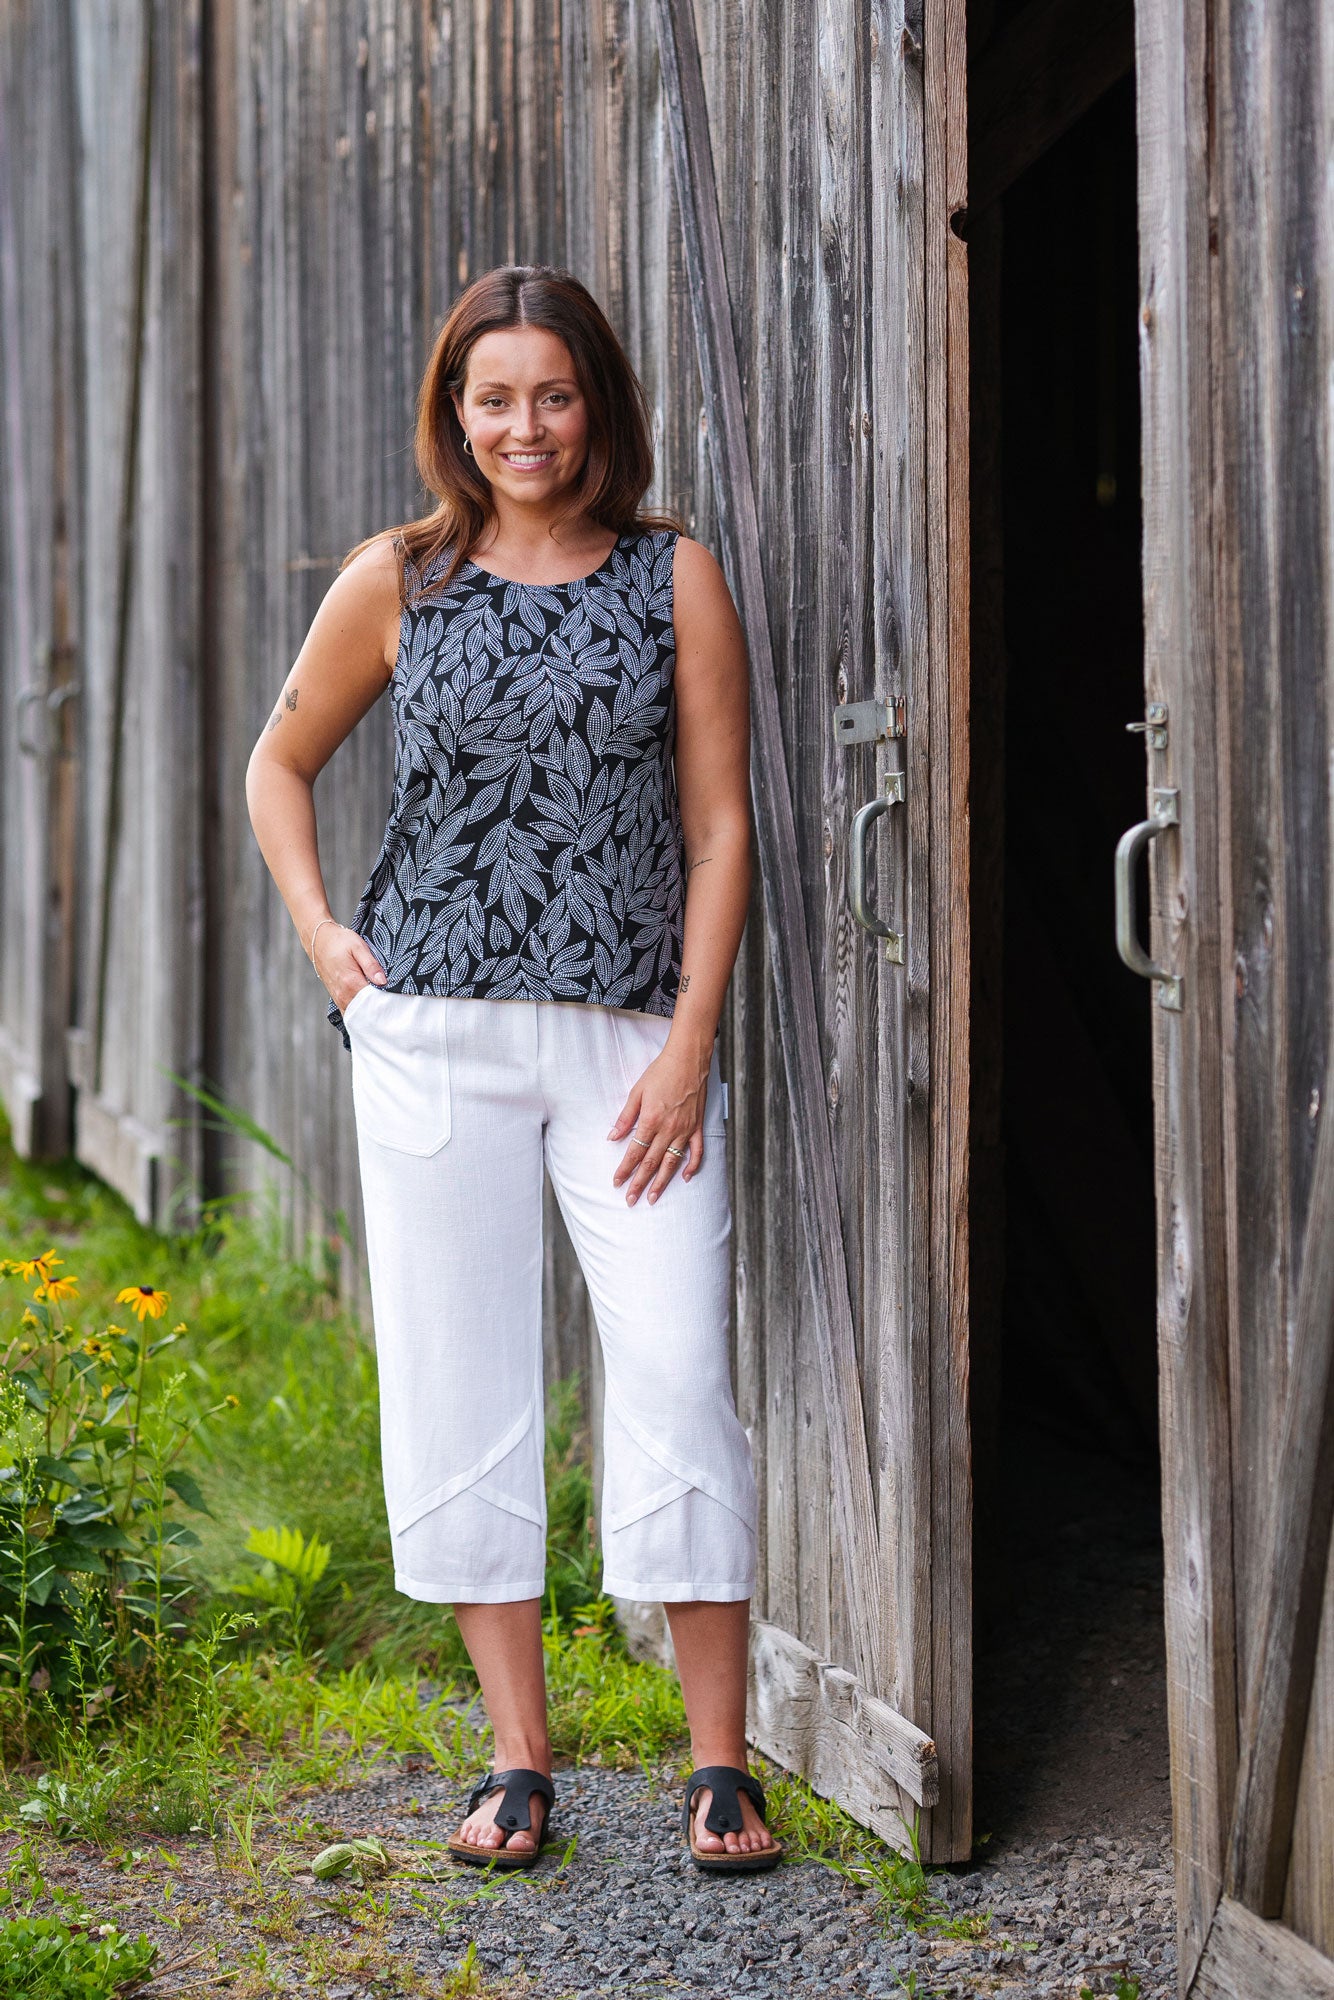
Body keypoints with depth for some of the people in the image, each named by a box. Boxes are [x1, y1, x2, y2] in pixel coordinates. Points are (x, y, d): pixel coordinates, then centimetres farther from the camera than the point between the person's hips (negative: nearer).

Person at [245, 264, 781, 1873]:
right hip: (434, 1033, 1)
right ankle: (518, 1765, 12)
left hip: (634, 1039, -1)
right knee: (460, 1383, 2)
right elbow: (281, 762, 20)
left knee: (678, 1376, -8)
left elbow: (719, 827, 2)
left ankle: (720, 1768, 1)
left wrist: (690, 1047, -5)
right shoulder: (399, 581, 6)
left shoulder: (674, 578, 4)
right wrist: (318, 933, 5)